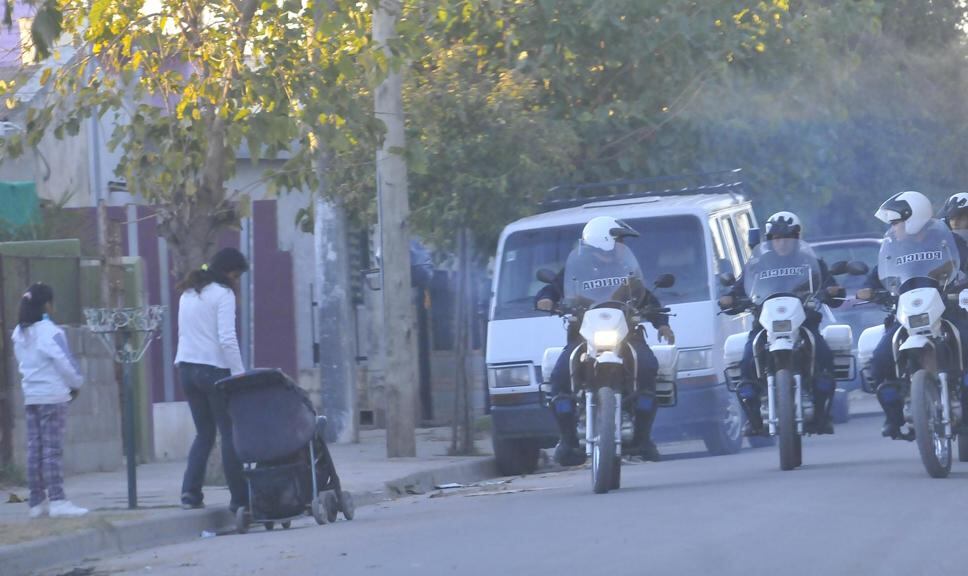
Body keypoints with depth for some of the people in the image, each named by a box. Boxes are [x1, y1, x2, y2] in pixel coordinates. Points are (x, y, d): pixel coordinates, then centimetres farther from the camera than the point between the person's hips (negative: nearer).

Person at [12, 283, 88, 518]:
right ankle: (57, 500, -10)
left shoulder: (19, 333, 8)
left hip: (30, 395, 7)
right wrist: (76, 384, 4)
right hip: (53, 395, -7)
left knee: (35, 449, 8)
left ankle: (37, 501, 11)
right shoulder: (50, 332, -14)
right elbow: (64, 363, -14)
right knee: (52, 449, -8)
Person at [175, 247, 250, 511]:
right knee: (229, 434, -1)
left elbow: (184, 334, 17)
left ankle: (190, 490, -1)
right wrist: (239, 374, -12)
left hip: (187, 368, 7)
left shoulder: (188, 294, 16)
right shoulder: (222, 294, -7)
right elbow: (227, 339, -15)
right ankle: (239, 497, -1)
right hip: (215, 369, -7)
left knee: (204, 433, 13)